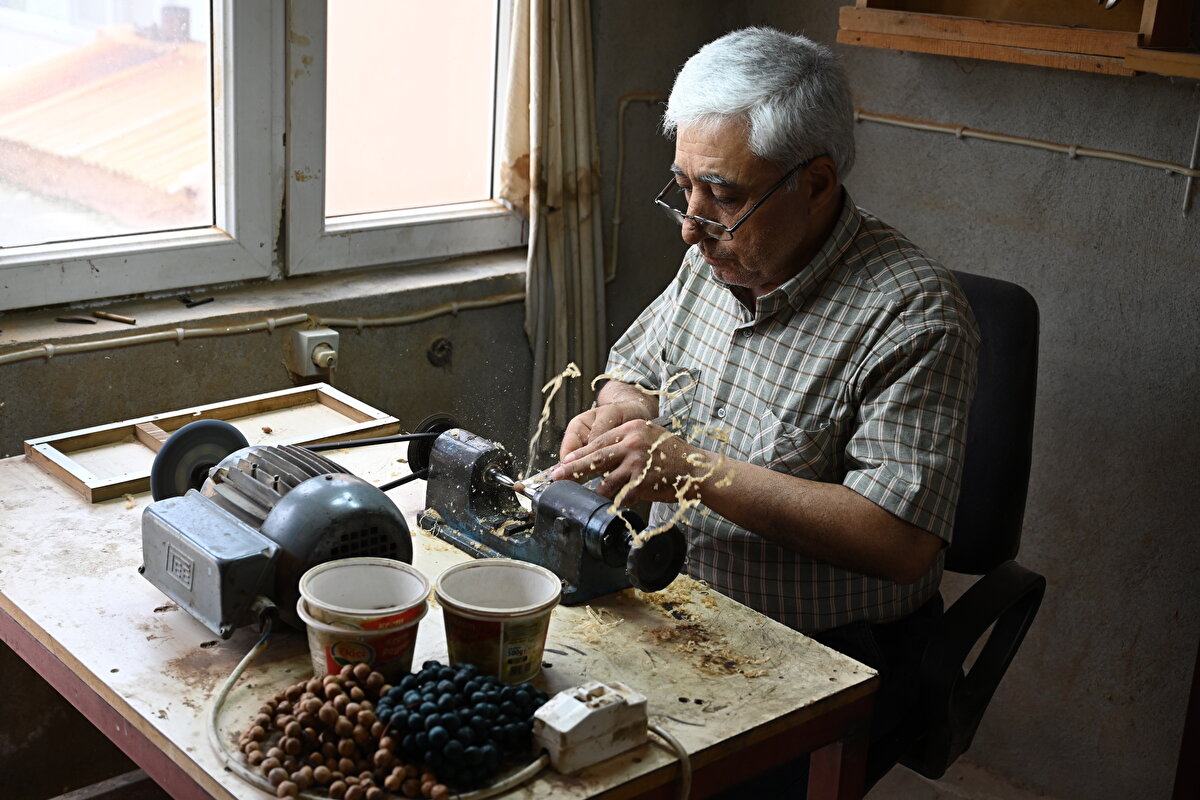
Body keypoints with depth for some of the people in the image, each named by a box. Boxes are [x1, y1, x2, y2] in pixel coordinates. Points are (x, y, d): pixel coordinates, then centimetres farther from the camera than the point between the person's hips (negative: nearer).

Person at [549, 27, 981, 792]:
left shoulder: (913, 313, -18)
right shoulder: (717, 258, 5)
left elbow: (902, 542, -25)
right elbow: (637, 369, 24)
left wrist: (700, 471, -26)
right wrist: (611, 418, -1)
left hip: (824, 664, -6)